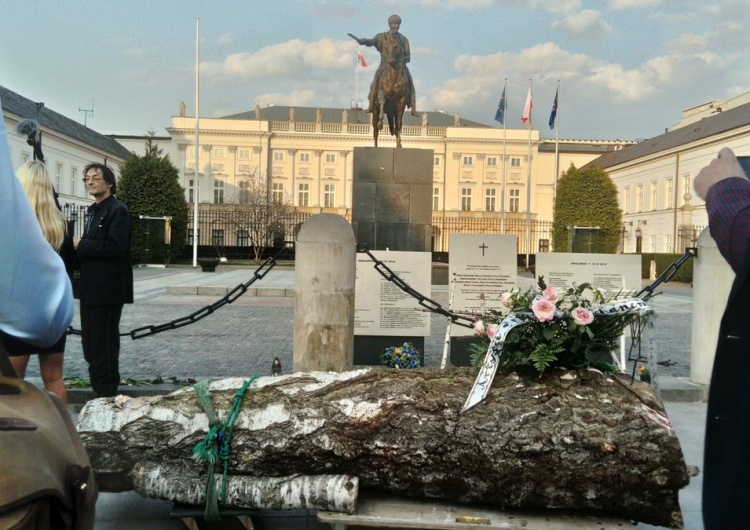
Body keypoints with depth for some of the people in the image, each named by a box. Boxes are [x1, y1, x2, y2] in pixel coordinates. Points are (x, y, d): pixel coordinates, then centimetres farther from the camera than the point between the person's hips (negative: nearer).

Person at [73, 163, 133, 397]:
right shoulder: (94, 211, 19)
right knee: (90, 343, 15)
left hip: (107, 289, -10)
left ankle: (107, 396, 4)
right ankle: (98, 391, 26)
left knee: (104, 344, -5)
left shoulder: (118, 210, -11)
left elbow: (116, 246, -23)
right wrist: (79, 246, 2)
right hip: (91, 288, 10)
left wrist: (81, 244, -16)